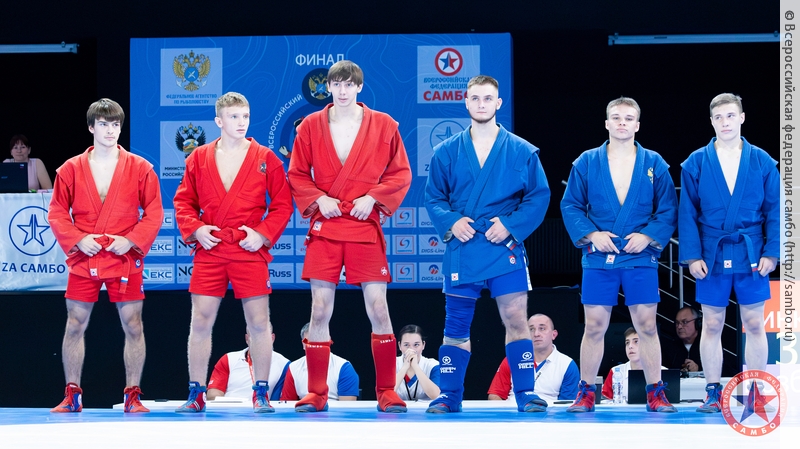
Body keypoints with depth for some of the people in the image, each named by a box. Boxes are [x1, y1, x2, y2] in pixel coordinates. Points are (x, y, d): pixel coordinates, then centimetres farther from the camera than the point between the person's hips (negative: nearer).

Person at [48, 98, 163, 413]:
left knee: (133, 326, -2)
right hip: (83, 259, 1)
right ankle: (72, 395, 9)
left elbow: (154, 213, 2)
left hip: (125, 259, -1)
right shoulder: (71, 169, 5)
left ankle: (132, 396, 6)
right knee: (74, 325, 2)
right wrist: (77, 240, -9)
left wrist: (132, 240, -11)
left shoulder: (140, 169, 2)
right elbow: (57, 213, 6)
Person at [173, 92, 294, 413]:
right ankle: (196, 394, 8)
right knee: (200, 322, 1)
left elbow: (283, 204, 3)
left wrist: (263, 233, -9)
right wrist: (194, 229, -5)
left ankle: (261, 394, 9)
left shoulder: (265, 159, 3)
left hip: (250, 251, -1)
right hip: (209, 250, 1)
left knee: (259, 322, 0)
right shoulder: (199, 159, 7)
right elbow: (183, 201, 11)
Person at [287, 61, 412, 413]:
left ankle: (387, 392, 4)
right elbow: (297, 175, 9)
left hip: (366, 226, -1)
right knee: (319, 311, -1)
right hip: (324, 228, 1)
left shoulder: (383, 126, 4)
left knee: (378, 309, -4)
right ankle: (316, 394, 5)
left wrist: (372, 198, -9)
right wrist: (318, 199, -7)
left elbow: (401, 173, 5)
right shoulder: (311, 126, 7)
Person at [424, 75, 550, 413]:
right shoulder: (446, 153, 8)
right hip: (461, 252, 1)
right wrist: (451, 222, -9)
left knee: (516, 320, -7)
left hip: (505, 251, -1)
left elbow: (539, 196, 2)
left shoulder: (522, 152, 4)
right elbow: (433, 197, 10)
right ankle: (448, 396, 13)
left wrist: (511, 225, -10)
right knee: (456, 326, 5)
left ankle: (526, 394, 0)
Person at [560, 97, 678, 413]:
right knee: (594, 327, 2)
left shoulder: (654, 164, 5)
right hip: (599, 258, 0)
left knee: (647, 327, 2)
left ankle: (655, 394, 9)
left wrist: (648, 236, -10)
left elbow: (668, 209, 4)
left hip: (641, 258, 0)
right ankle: (586, 393, 11)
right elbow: (570, 206, 5)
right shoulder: (586, 163, 5)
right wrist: (590, 234, -9)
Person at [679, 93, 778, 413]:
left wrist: (771, 253, -5)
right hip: (712, 256, 0)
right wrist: (692, 255, -7)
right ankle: (713, 393, 13)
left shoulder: (762, 161, 2)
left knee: (754, 325, 4)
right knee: (712, 325, 5)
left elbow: (775, 210, 2)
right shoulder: (696, 163, 1)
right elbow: (688, 213, 0)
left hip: (751, 256, 0)